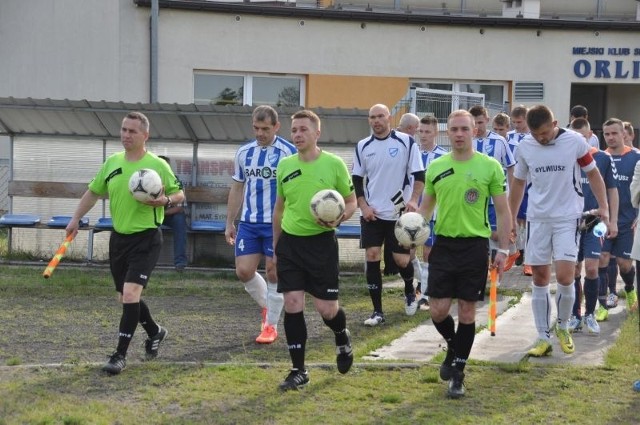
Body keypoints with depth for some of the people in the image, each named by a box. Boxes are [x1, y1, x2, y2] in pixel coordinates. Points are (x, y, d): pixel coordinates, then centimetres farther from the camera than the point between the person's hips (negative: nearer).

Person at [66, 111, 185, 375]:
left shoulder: (158, 165, -8)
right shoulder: (112, 162, 5)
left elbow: (179, 194, 1)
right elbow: (94, 192, 17)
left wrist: (166, 200, -21)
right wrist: (76, 219, 12)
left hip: (146, 239, -6)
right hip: (119, 237, 6)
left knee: (130, 293, -18)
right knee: (126, 297, 14)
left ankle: (120, 355, -12)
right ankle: (155, 332, 40)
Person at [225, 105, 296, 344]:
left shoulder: (288, 152, -7)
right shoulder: (244, 152, 8)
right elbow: (237, 189, 16)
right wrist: (229, 223, 15)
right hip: (249, 223, 5)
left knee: (273, 272, -1)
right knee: (244, 271, 0)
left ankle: (271, 325, 12)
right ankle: (266, 305, 28)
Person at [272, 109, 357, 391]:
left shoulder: (334, 164, -6)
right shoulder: (285, 165, 5)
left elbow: (351, 201, 2)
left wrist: (339, 218, -20)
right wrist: (275, 248, 17)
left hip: (321, 243, -3)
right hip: (290, 242, 3)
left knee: (326, 309, -1)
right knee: (292, 305, -2)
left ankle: (342, 338, 35)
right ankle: (298, 370, 7)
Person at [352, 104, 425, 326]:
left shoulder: (406, 142, -5)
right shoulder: (363, 146, 5)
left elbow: (419, 175, -4)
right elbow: (356, 180, 10)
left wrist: (413, 200, -16)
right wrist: (363, 206, -1)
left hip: (399, 213, -2)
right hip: (371, 213, 2)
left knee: (401, 259, 0)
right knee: (372, 257, -5)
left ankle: (410, 292, 33)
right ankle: (377, 311, 1)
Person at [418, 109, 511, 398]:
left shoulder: (490, 166, -3)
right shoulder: (436, 167, 6)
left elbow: (502, 211, 1)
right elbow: (426, 206, 17)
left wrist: (503, 249, -4)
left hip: (474, 245, -2)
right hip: (444, 244, 2)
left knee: (467, 312, 2)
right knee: (438, 311, -1)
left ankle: (457, 372, 14)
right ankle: (453, 348, 30)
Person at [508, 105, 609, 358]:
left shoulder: (575, 141, -8)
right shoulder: (524, 147, -1)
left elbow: (593, 174, 4)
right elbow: (518, 182, 13)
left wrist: (603, 206, -4)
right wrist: (511, 218, 14)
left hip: (567, 218, -3)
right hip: (537, 219, 3)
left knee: (564, 277, -12)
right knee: (539, 279, 4)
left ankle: (563, 327, 13)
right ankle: (543, 338, 11)